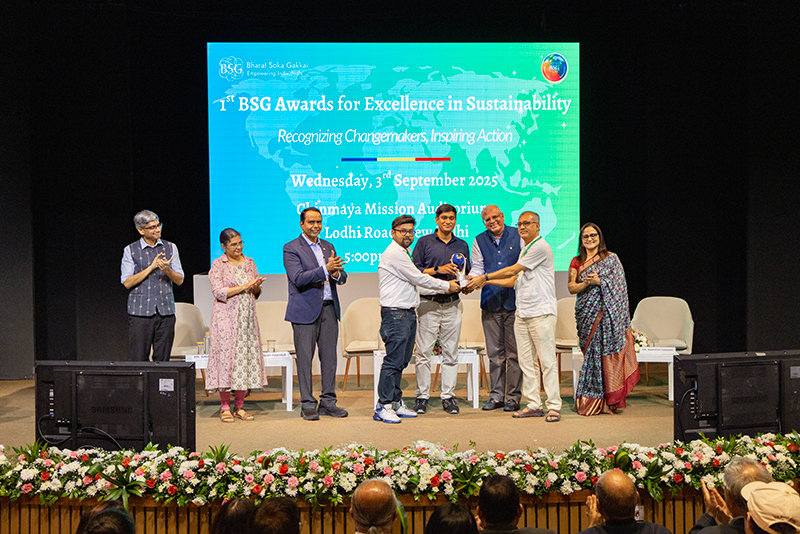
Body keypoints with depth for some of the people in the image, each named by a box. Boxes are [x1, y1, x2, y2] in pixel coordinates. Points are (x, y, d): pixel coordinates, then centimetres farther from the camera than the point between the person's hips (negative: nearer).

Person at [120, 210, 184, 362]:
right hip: (140, 311, -2)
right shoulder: (130, 250, 3)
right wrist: (151, 267, -13)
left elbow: (180, 280, 6)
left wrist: (167, 269, -15)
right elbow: (127, 282, -5)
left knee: (162, 359, 5)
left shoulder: (170, 248, 9)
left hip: (165, 311, 2)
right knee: (139, 359, -1)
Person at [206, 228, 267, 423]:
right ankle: (225, 407, 4)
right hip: (226, 318, -4)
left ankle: (239, 406, 10)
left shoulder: (249, 262, 12)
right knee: (226, 356, -5)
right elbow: (219, 292, -11)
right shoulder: (218, 264, -1)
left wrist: (256, 287, -7)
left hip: (247, 318, 4)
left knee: (246, 357, 2)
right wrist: (243, 287, -17)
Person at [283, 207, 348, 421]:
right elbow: (298, 278, -16)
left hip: (329, 309, 6)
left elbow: (342, 278, 12)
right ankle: (307, 404, 9)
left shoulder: (328, 246, 15)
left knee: (329, 357, 8)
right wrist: (325, 269, -25)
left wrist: (336, 273, -12)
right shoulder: (291, 248, -3)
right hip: (305, 311, -5)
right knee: (305, 358, 0)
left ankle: (328, 401, 19)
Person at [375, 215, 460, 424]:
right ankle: (383, 406, -3)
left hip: (408, 313, 10)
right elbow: (418, 279, -12)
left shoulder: (402, 254, 21)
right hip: (395, 314, -10)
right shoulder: (393, 253, -12)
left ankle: (395, 402, 18)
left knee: (401, 361, 11)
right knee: (393, 360, -8)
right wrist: (446, 285, -4)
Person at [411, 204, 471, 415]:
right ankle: (422, 396, 6)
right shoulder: (424, 242, 5)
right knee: (424, 352, -3)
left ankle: (448, 397, 12)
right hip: (428, 303, -3)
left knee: (450, 353, 4)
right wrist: (439, 270, -12)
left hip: (452, 304, 3)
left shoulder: (462, 245, 15)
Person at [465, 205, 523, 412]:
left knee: (513, 352, 1)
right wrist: (470, 280, -13)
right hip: (490, 303, 2)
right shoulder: (479, 241, 10)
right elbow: (477, 267, 8)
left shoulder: (518, 236, 4)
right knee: (495, 352, 8)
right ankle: (496, 396, 16)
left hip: (514, 301, -2)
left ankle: (513, 397, 10)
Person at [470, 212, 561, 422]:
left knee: (547, 361, -6)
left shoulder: (540, 247, -8)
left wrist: (485, 277, -1)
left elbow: (512, 270, -9)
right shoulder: (525, 250, 21)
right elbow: (514, 280, 22)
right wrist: (487, 282, 14)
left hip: (541, 313, -9)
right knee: (526, 362, 7)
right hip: (522, 314, 9)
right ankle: (533, 405, 13)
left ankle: (554, 406, -1)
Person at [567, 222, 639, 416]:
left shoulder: (611, 258, 4)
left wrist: (599, 281, -14)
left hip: (606, 312, -3)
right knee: (591, 354, 3)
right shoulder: (576, 262, 13)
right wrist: (585, 283, -11)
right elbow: (571, 287, 6)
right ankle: (588, 401, 9)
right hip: (585, 313, 3)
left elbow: (619, 285, -2)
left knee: (605, 353, -5)